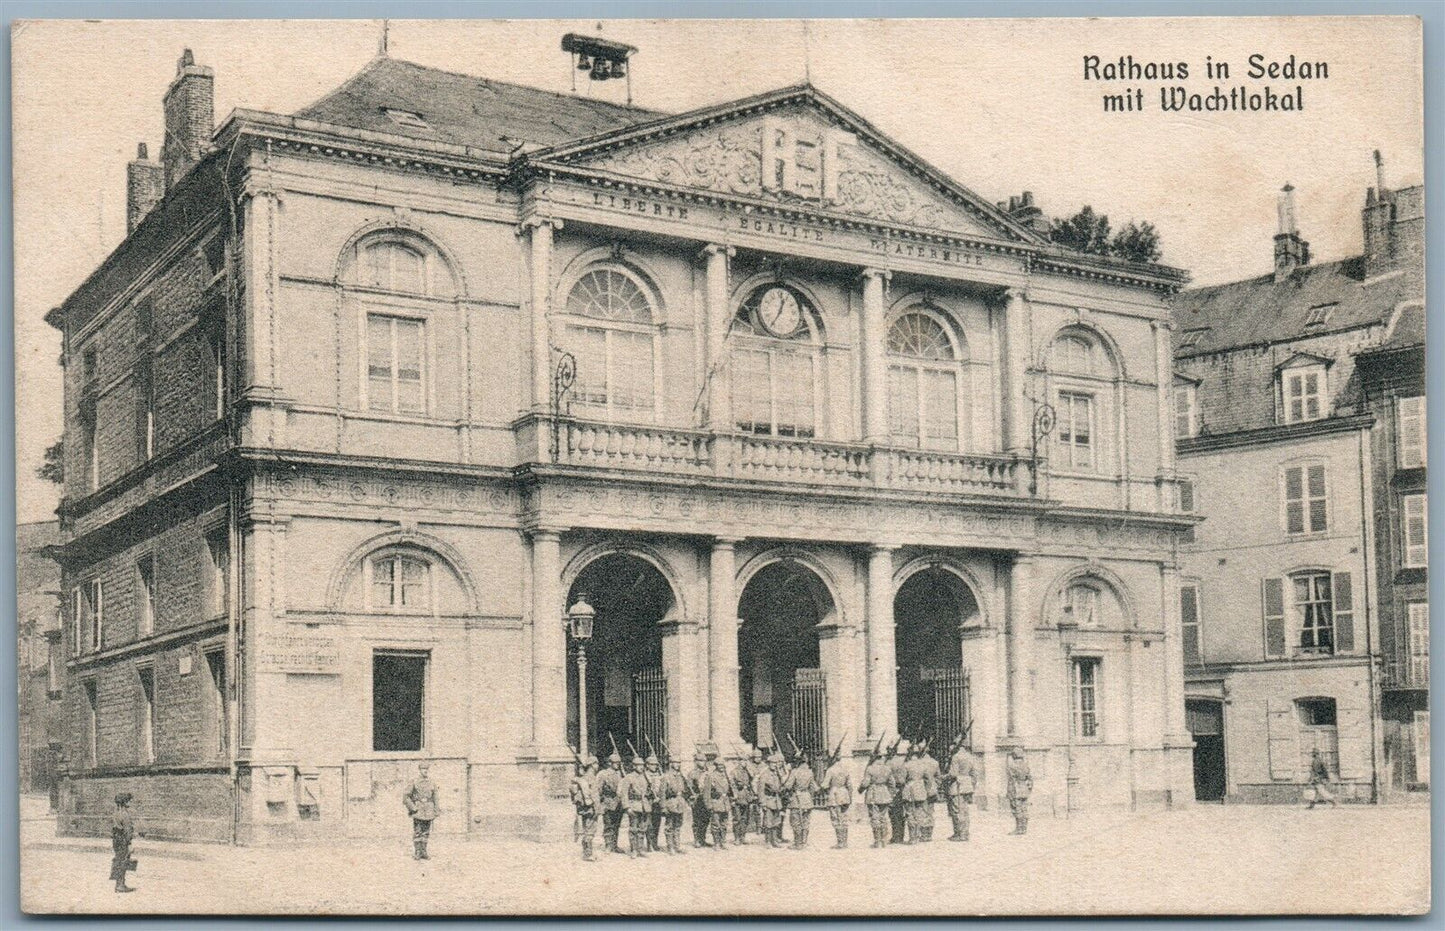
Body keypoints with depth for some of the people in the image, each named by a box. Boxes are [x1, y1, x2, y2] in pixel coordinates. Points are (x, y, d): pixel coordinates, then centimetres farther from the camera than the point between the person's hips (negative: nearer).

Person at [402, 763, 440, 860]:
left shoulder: (432, 783, 10)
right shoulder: (414, 782, -2)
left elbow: (435, 797, 14)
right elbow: (406, 797, -2)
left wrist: (436, 811, 8)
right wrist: (413, 808, -10)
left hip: (428, 811, 4)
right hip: (418, 811, -4)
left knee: (426, 833, 6)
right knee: (417, 832, -5)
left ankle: (423, 853, 11)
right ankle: (416, 853, -1)